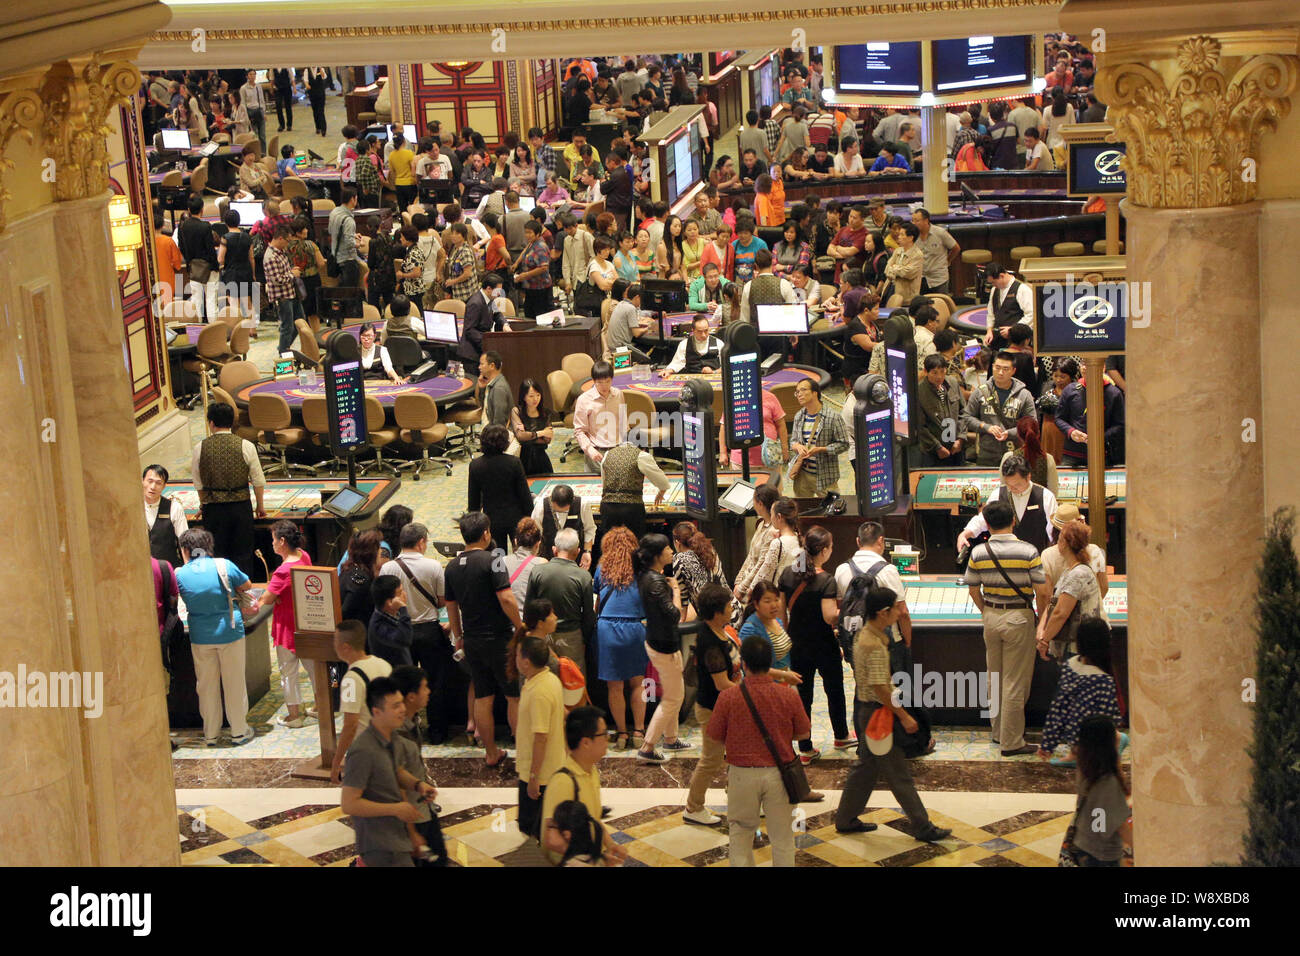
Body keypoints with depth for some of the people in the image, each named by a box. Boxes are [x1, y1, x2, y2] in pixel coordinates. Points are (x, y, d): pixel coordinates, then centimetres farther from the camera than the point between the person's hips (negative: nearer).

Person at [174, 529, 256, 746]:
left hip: (200, 637, 1)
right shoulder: (223, 566, -8)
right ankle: (239, 732, 17)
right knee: (234, 683, 9)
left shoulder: (181, 574, -7)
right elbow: (247, 586, 6)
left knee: (207, 686, 13)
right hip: (229, 632, -1)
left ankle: (211, 734, 21)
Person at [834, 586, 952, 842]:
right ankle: (922, 828, 7)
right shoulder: (875, 646, -25)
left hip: (865, 709, 10)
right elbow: (881, 688, -25)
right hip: (877, 712, -10)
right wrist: (904, 716, -19)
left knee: (866, 766, 19)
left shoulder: (864, 635, 7)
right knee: (899, 773, -1)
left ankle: (846, 820, 28)